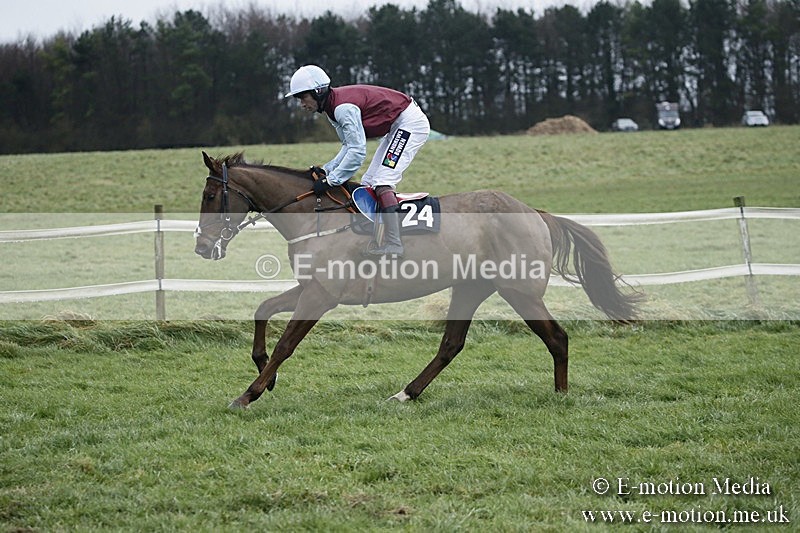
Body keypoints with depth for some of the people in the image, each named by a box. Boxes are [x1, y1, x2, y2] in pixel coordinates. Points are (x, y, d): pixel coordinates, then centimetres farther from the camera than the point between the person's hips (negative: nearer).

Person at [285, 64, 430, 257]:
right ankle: (375, 241, 8)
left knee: (382, 181, -18)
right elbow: (350, 146, 8)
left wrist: (330, 180, -25)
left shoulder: (343, 108, -26)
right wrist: (326, 169, -3)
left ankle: (393, 245, -23)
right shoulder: (332, 108, 5)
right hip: (396, 127, 11)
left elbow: (357, 152, -29)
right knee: (369, 182, 9)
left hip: (410, 123, -11)